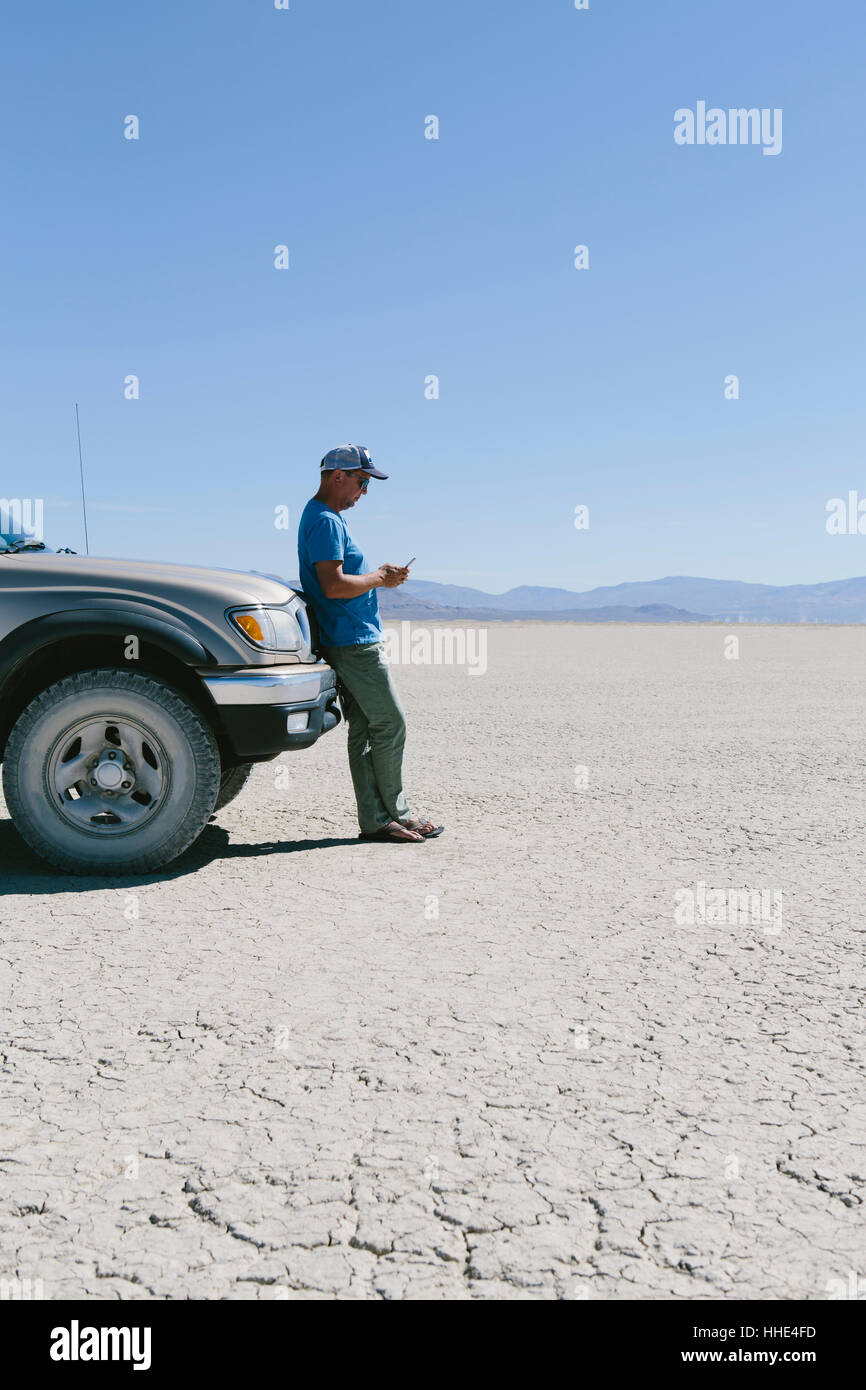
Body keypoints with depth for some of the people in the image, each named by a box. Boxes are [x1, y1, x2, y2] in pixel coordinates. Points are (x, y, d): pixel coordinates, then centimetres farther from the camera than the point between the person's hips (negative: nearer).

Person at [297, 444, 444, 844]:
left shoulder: (327, 518, 20)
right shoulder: (324, 521, -14)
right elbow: (334, 586, -23)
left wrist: (379, 574, 12)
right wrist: (379, 578, -10)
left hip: (353, 641, 11)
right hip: (353, 642, -11)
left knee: (364, 729, 8)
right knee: (390, 724, -4)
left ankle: (376, 819, 10)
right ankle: (396, 813, 6)